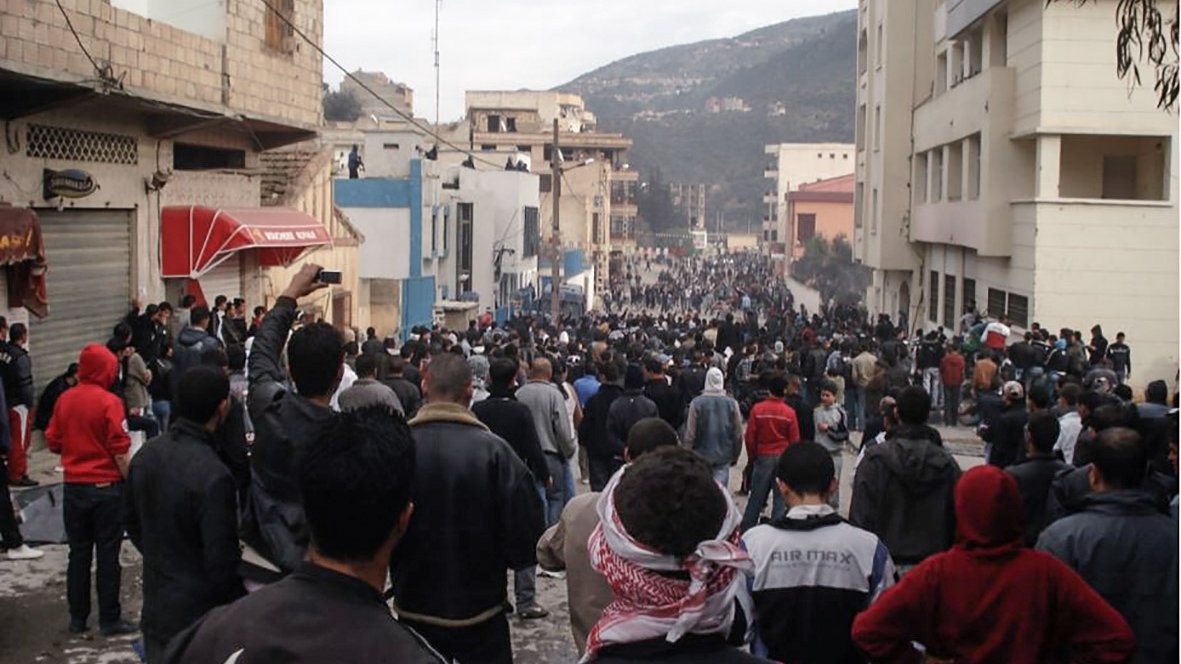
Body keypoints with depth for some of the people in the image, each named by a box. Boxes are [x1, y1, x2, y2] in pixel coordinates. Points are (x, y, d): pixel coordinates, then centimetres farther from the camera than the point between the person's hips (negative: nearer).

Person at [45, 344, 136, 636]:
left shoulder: (64, 400, 1)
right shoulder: (109, 402, -14)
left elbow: (53, 443, 8)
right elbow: (120, 450, -15)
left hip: (73, 487, 5)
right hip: (106, 488, -5)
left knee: (78, 554, 13)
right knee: (108, 555, 3)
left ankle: (77, 618, 19)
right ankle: (109, 619, 7)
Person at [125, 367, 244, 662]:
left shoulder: (145, 456, -2)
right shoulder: (214, 476, -26)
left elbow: (133, 525, 13)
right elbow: (221, 562, -22)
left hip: (155, 612, 7)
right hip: (199, 619, -7)